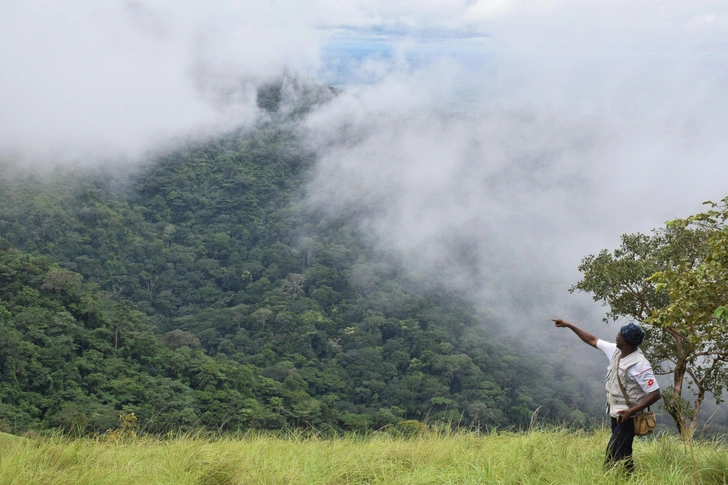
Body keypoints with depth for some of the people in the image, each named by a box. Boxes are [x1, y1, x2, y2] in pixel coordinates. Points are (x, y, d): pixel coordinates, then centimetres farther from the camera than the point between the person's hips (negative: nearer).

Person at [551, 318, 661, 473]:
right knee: (622, 456, 15)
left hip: (628, 418, -9)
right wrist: (568, 325, 13)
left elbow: (655, 394, -22)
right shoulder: (616, 351, 2)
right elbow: (592, 340, 14)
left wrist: (631, 411, -27)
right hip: (616, 415, 9)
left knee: (613, 456, -13)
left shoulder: (640, 365, -22)